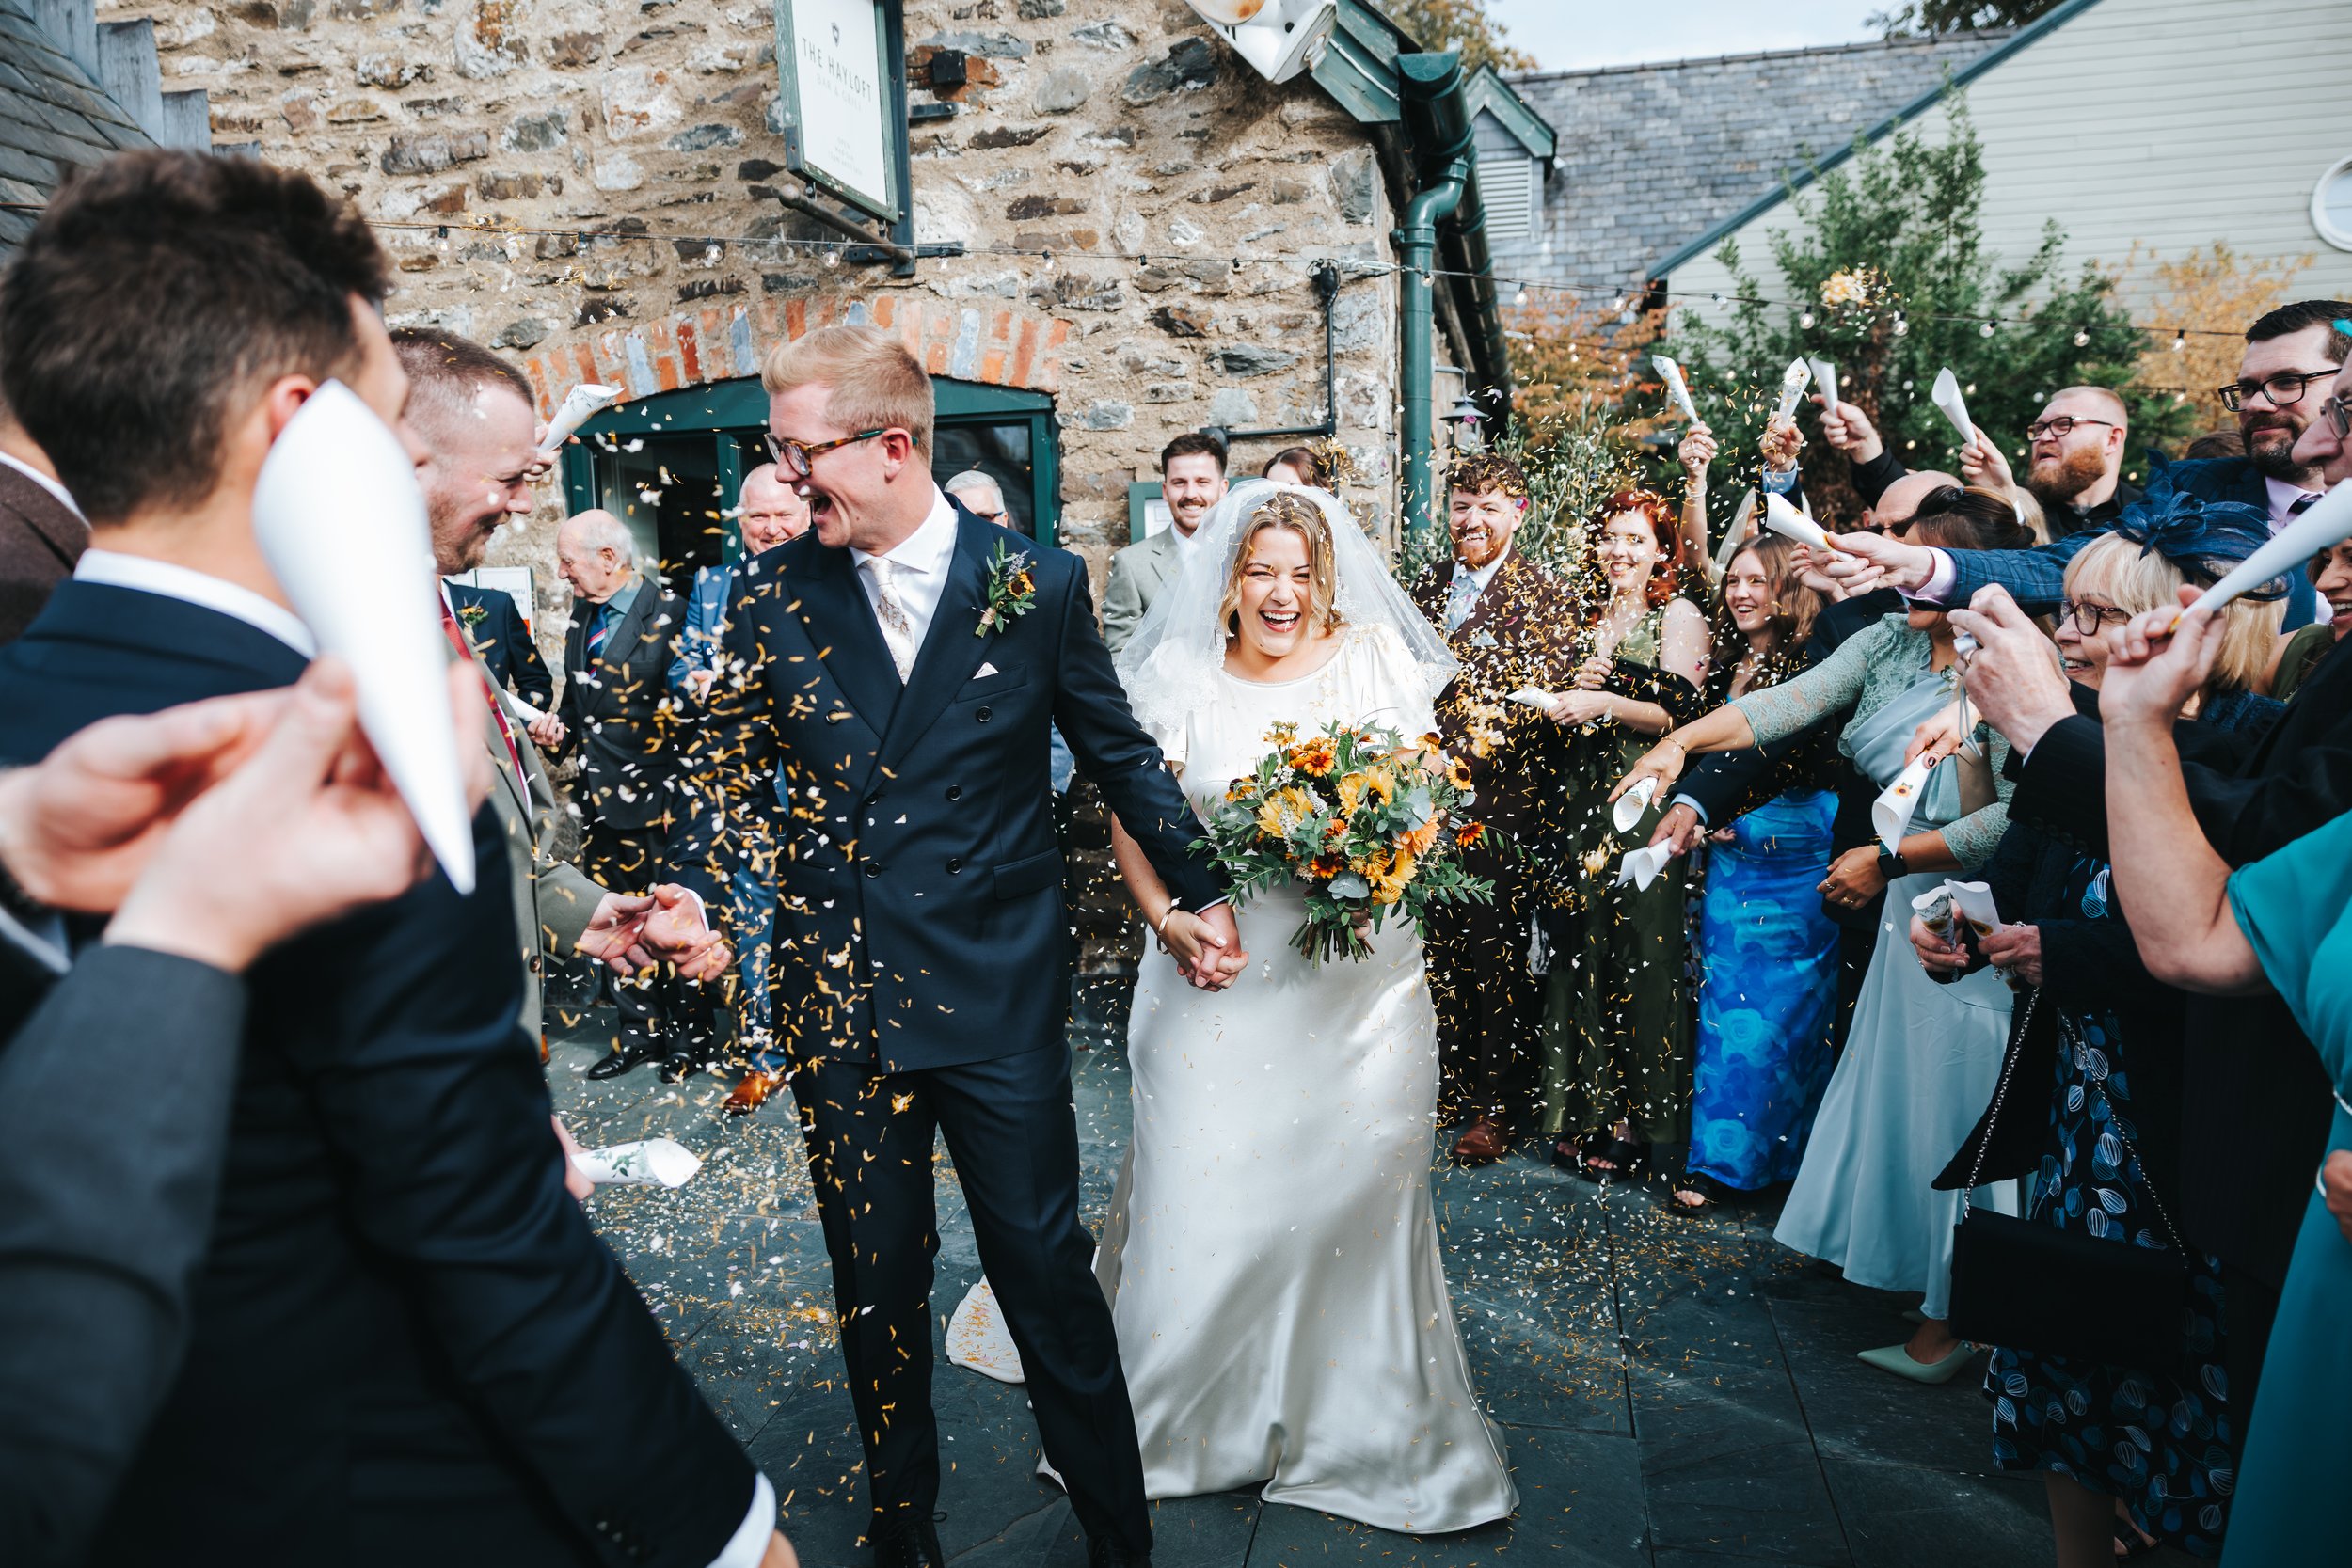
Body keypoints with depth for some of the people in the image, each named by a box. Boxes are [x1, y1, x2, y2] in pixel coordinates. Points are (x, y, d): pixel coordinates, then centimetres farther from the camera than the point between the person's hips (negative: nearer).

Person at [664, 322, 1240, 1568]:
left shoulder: (1039, 584, -4)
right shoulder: (774, 593, 0)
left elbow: (1120, 752, 6)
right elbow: (727, 771, 6)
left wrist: (1200, 891, 11)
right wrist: (693, 898, -12)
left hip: (998, 995, -2)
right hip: (838, 992, 2)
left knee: (1047, 1269, 6)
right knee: (875, 1279, 16)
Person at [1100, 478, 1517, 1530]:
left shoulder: (1380, 663, 3)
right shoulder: (1178, 675, 1)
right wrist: (1167, 916, -15)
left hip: (1361, 982, 1)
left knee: (1355, 1193, 7)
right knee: (1202, 1196, 4)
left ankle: (1364, 1429, 30)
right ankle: (1181, 1416, 29)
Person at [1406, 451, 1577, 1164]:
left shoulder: (1544, 596, -4)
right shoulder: (1427, 585, 13)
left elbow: (1543, 697, -13)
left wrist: (1462, 759, -22)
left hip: (1498, 803, -4)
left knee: (1496, 957, 3)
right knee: (1436, 950, 11)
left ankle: (1495, 1106, 18)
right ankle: (1446, 1084, 28)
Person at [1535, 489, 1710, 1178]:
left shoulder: (1677, 615, 0)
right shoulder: (1587, 617, 18)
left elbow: (1682, 713, -10)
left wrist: (1604, 702, -18)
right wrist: (1575, 682, -1)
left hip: (1642, 800, -5)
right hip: (1579, 799, 6)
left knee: (1635, 951, -4)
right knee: (1578, 947, 5)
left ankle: (1631, 1121, 7)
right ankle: (1583, 1111, 16)